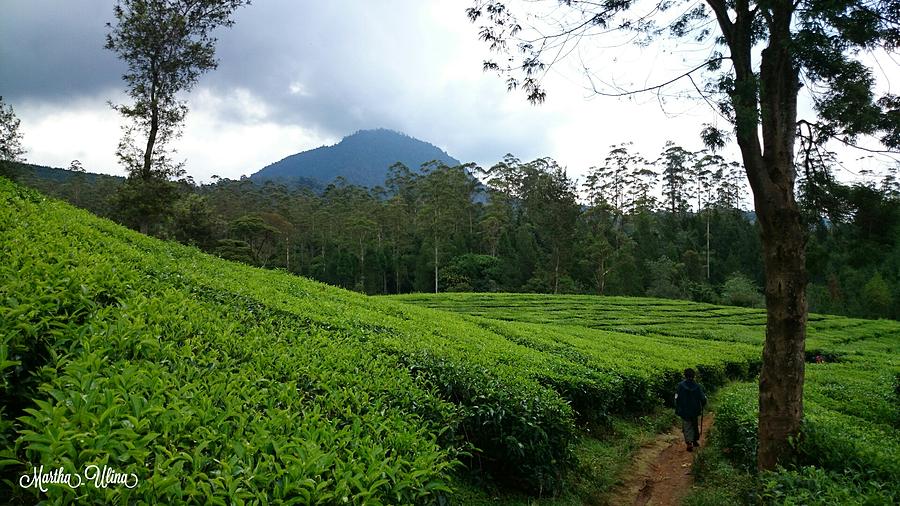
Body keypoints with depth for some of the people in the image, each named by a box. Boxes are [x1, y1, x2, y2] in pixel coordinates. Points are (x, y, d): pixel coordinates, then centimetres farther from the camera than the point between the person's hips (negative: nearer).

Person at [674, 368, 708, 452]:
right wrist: (701, 407, 16)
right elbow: (703, 399, -4)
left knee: (687, 427, 4)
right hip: (695, 411, 2)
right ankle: (695, 440, 35)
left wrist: (677, 410, 2)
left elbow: (677, 399, -10)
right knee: (695, 426, 22)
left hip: (684, 411, -2)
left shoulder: (681, 385, -13)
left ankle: (689, 443, -10)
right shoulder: (698, 386, -8)